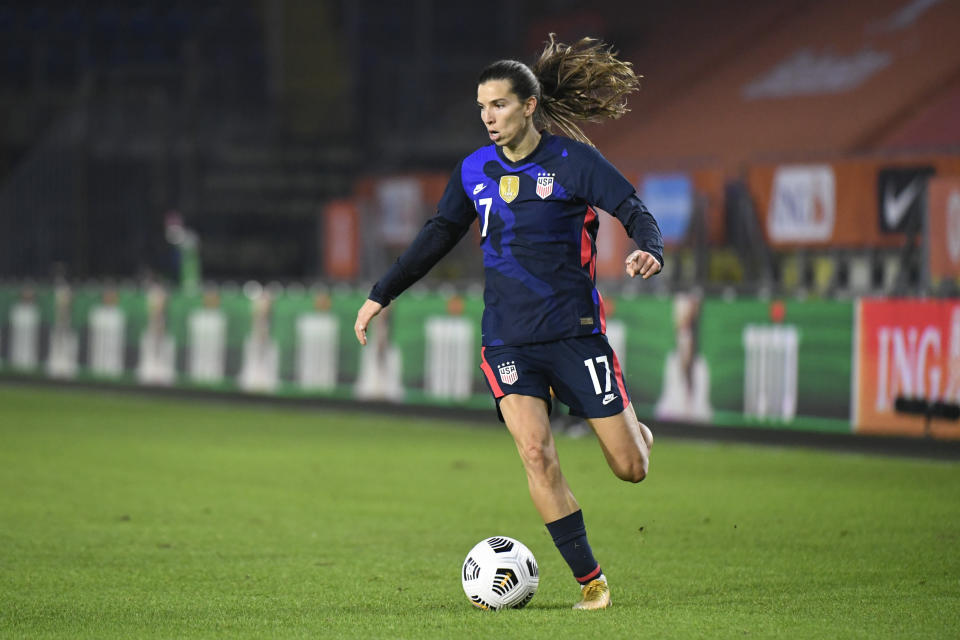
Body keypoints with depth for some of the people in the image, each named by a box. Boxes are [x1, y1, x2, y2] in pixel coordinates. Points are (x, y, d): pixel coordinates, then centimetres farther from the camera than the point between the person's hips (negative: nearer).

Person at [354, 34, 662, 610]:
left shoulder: (572, 161, -6)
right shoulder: (475, 171, 7)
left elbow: (634, 210, -13)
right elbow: (438, 236, 19)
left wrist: (650, 251, -35)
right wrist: (382, 295, 18)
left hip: (574, 331, -3)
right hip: (508, 340, 3)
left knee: (631, 470, -1)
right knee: (536, 453, -18)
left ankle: (634, 431, 39)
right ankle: (590, 579, -8)